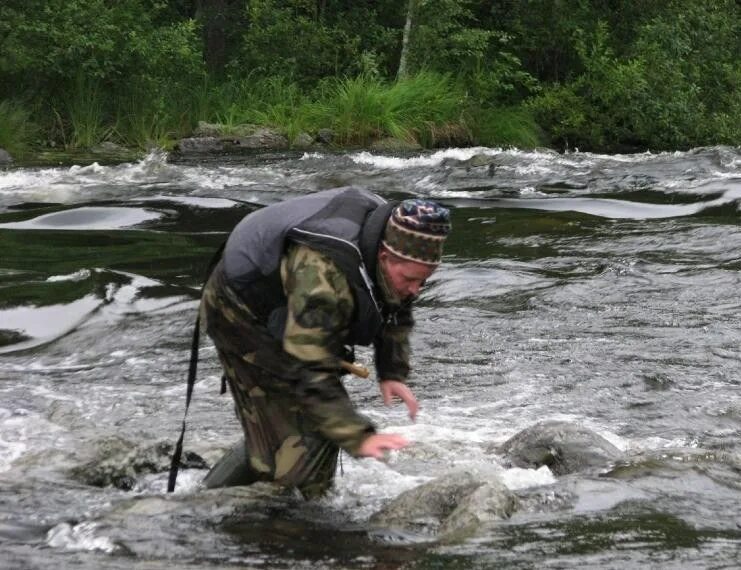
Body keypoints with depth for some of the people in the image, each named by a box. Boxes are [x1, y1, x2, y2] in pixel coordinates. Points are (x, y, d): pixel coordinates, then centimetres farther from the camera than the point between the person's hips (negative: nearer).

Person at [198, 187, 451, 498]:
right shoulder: (323, 276, -43)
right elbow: (309, 374, -41)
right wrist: (359, 438, -46)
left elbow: (395, 310, 7)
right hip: (242, 318, -9)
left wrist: (392, 372, -5)